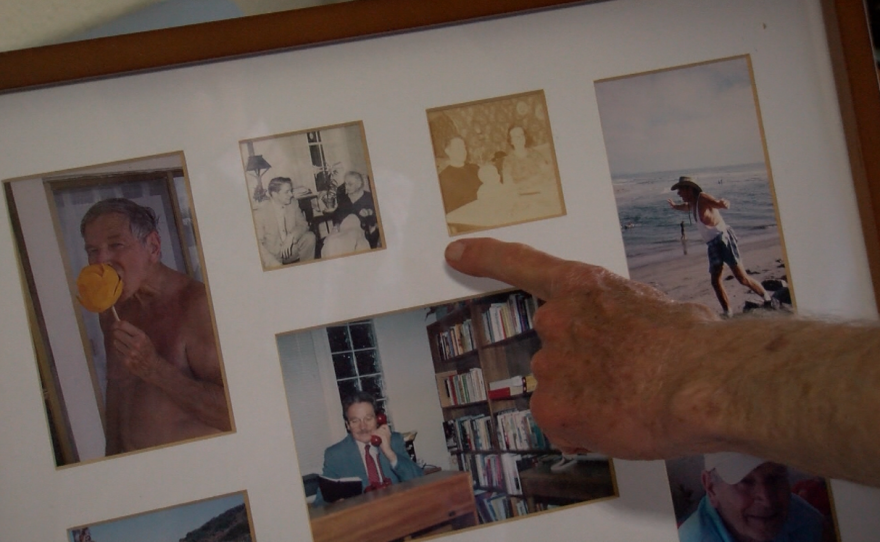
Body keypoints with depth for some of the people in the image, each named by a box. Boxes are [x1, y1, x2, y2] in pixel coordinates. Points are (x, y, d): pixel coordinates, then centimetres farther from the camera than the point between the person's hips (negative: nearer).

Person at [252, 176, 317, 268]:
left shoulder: (293, 203, -2)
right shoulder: (260, 212, -16)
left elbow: (303, 225, 5)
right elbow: (258, 243, -17)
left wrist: (291, 236, -19)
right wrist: (273, 262, -31)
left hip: (291, 249, 6)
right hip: (272, 255, -6)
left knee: (309, 237, -17)